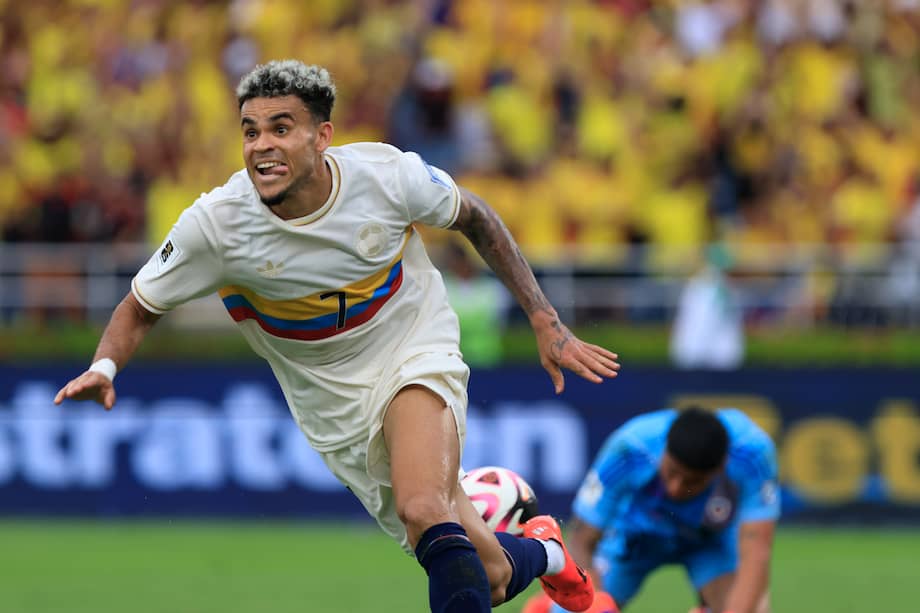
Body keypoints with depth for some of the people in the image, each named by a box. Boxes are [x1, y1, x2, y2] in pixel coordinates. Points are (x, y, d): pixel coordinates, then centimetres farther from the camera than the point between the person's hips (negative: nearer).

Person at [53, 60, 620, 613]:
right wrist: (105, 368, -27)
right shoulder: (214, 224, -21)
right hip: (334, 399, 1)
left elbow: (475, 218, 1)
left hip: (417, 357, -1)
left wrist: (545, 320, 1)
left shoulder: (387, 175, -20)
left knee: (424, 510, -34)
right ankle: (540, 552, 37)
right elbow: (141, 309, -5)